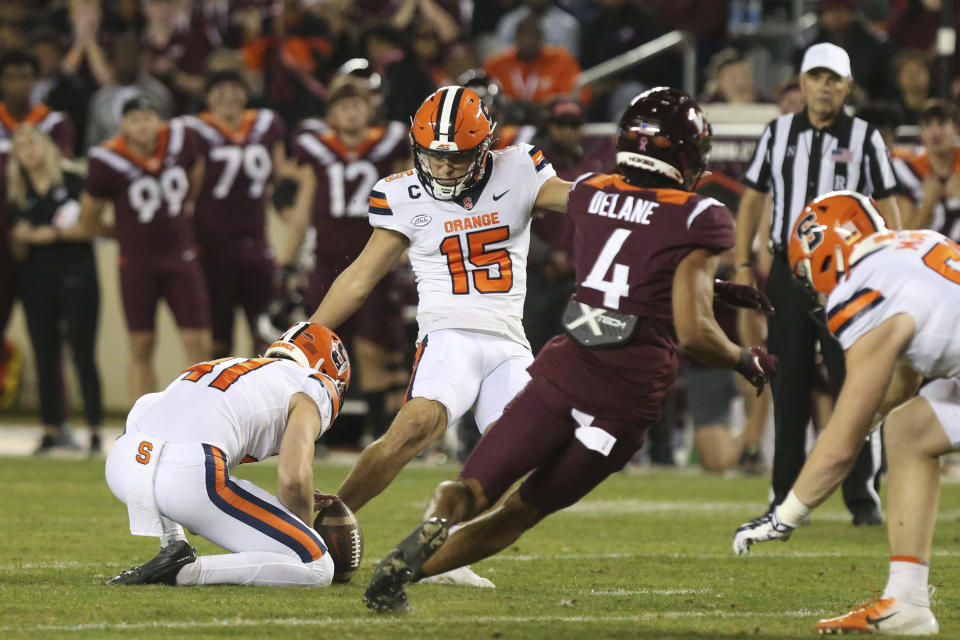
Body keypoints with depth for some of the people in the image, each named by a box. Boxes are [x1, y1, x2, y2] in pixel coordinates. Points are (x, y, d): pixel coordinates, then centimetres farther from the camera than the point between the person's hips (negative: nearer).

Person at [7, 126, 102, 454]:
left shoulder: (72, 182, 2)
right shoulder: (18, 195, 12)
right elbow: (18, 247, 10)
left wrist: (53, 234, -10)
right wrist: (22, 238, -10)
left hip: (77, 276, -4)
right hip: (37, 280, 4)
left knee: (83, 356, -7)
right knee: (45, 359, 4)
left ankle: (95, 430, -6)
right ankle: (52, 429, 9)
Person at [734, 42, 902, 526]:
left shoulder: (865, 138, 2)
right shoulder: (778, 133, 8)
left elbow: (887, 207, 4)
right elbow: (753, 199, 13)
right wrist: (743, 264, 6)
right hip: (788, 269, 2)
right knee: (788, 387, 4)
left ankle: (862, 498, 0)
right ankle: (787, 498, 10)